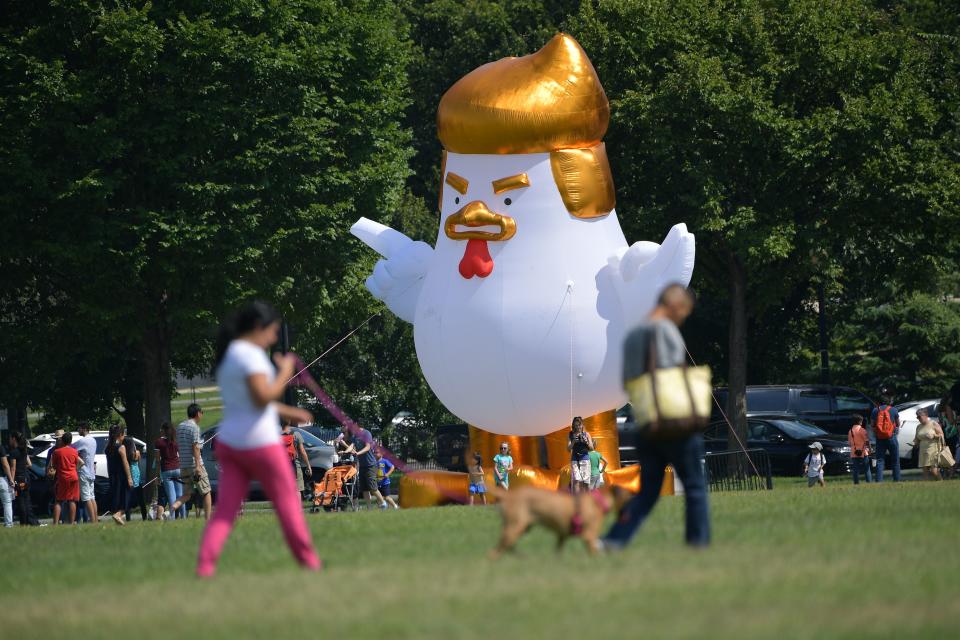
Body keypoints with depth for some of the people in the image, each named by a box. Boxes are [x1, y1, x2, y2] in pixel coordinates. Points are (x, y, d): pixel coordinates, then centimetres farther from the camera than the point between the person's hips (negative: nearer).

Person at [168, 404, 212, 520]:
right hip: (195, 465, -7)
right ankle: (208, 519, 4)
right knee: (206, 493, 5)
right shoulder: (194, 427, -10)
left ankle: (174, 506, -19)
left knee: (187, 494, 9)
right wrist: (198, 465, -20)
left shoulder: (179, 426, 14)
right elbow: (195, 447, -17)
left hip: (183, 466, 7)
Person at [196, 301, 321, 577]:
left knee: (225, 510, 1)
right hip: (259, 442, -8)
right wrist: (285, 373, -8)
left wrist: (285, 412, 24)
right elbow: (263, 396, -23)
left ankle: (205, 564, -15)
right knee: (287, 500, 8)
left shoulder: (227, 355, 16)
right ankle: (308, 560, 16)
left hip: (229, 441, 8)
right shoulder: (251, 355, -14)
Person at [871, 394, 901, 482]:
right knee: (895, 460, 8)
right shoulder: (893, 410, -3)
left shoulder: (875, 410, 2)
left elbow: (872, 424, 6)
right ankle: (896, 479, 7)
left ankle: (879, 480, -6)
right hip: (891, 437, -2)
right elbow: (898, 424, 8)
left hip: (879, 438, 2)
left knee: (880, 460, 3)